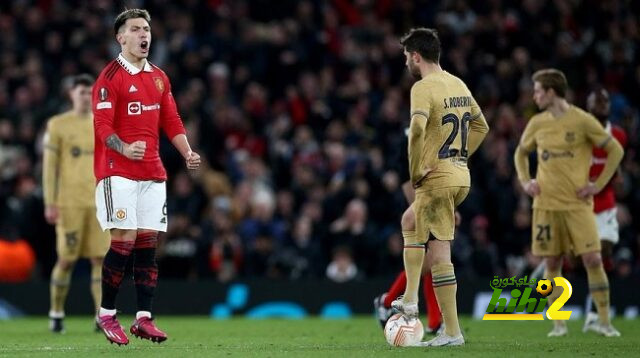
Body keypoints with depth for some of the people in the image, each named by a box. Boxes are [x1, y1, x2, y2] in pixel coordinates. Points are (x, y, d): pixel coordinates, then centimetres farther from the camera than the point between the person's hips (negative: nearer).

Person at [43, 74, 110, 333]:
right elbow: (49, 166, -1)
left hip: (99, 202, 3)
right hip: (69, 202, -3)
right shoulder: (58, 125, 2)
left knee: (100, 258, -5)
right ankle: (56, 314, 14)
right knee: (66, 260, -2)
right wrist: (50, 203, -6)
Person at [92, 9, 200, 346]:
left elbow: (171, 121, 17)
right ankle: (106, 314, 1)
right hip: (118, 172, -6)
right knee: (123, 240, -11)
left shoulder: (158, 77, 15)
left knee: (148, 242, 2)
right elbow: (103, 127, -13)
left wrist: (187, 153, 1)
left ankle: (144, 318, 3)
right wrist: (124, 149, -31)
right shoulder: (110, 77, -6)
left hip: (152, 173, 6)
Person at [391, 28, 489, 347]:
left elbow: (417, 129, -29)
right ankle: (410, 300, 26)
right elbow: (481, 126, 23)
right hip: (461, 177, 9)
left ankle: (452, 332, -4)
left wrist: (415, 171, -16)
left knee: (438, 254, -5)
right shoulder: (459, 84, 13)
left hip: (436, 178, -9)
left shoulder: (423, 87, -13)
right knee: (411, 222, 29)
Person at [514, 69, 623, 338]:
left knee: (592, 259, -11)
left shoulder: (582, 120, -6)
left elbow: (615, 150, 0)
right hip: (546, 204, 4)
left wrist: (599, 184, -5)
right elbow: (521, 153, 24)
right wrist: (525, 181, 8)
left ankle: (604, 321, -2)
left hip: (578, 203, -4)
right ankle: (558, 323, 10)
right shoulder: (537, 123, 7)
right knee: (552, 263, 2)